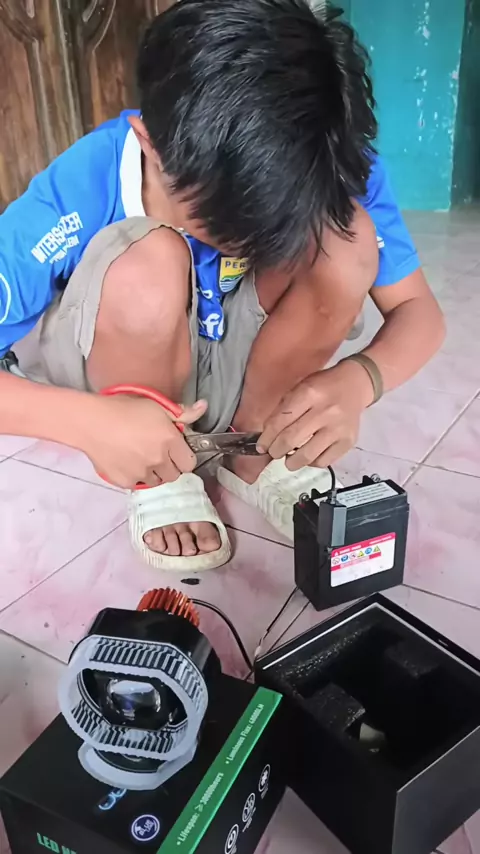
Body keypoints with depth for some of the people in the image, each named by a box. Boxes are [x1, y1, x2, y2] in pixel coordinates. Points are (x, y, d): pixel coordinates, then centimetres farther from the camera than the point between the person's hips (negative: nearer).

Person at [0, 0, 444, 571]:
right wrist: (85, 422, -43)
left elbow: (418, 310, -17)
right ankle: (159, 481, -10)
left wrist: (357, 381, -39)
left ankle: (254, 454, -6)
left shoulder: (335, 173, -22)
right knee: (149, 264, -36)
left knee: (348, 238, -24)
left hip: (236, 368, 3)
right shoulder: (81, 191, -30)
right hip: (118, 378, -2)